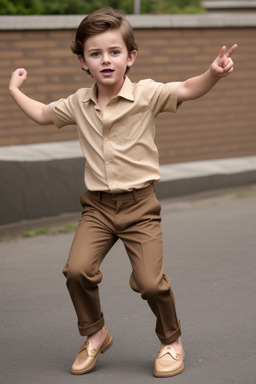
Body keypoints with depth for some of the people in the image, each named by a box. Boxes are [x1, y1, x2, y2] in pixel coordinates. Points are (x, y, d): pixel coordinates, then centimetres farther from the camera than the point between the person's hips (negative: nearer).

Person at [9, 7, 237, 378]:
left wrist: (213, 73, -39)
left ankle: (171, 340, 17)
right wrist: (16, 90, 26)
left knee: (150, 281, -11)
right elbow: (43, 114, 24)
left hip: (139, 204, -3)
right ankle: (95, 334, 11)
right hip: (97, 207, 3)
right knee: (77, 270, -14)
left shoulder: (146, 94, -7)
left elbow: (187, 90, -21)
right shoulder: (79, 103, 5)